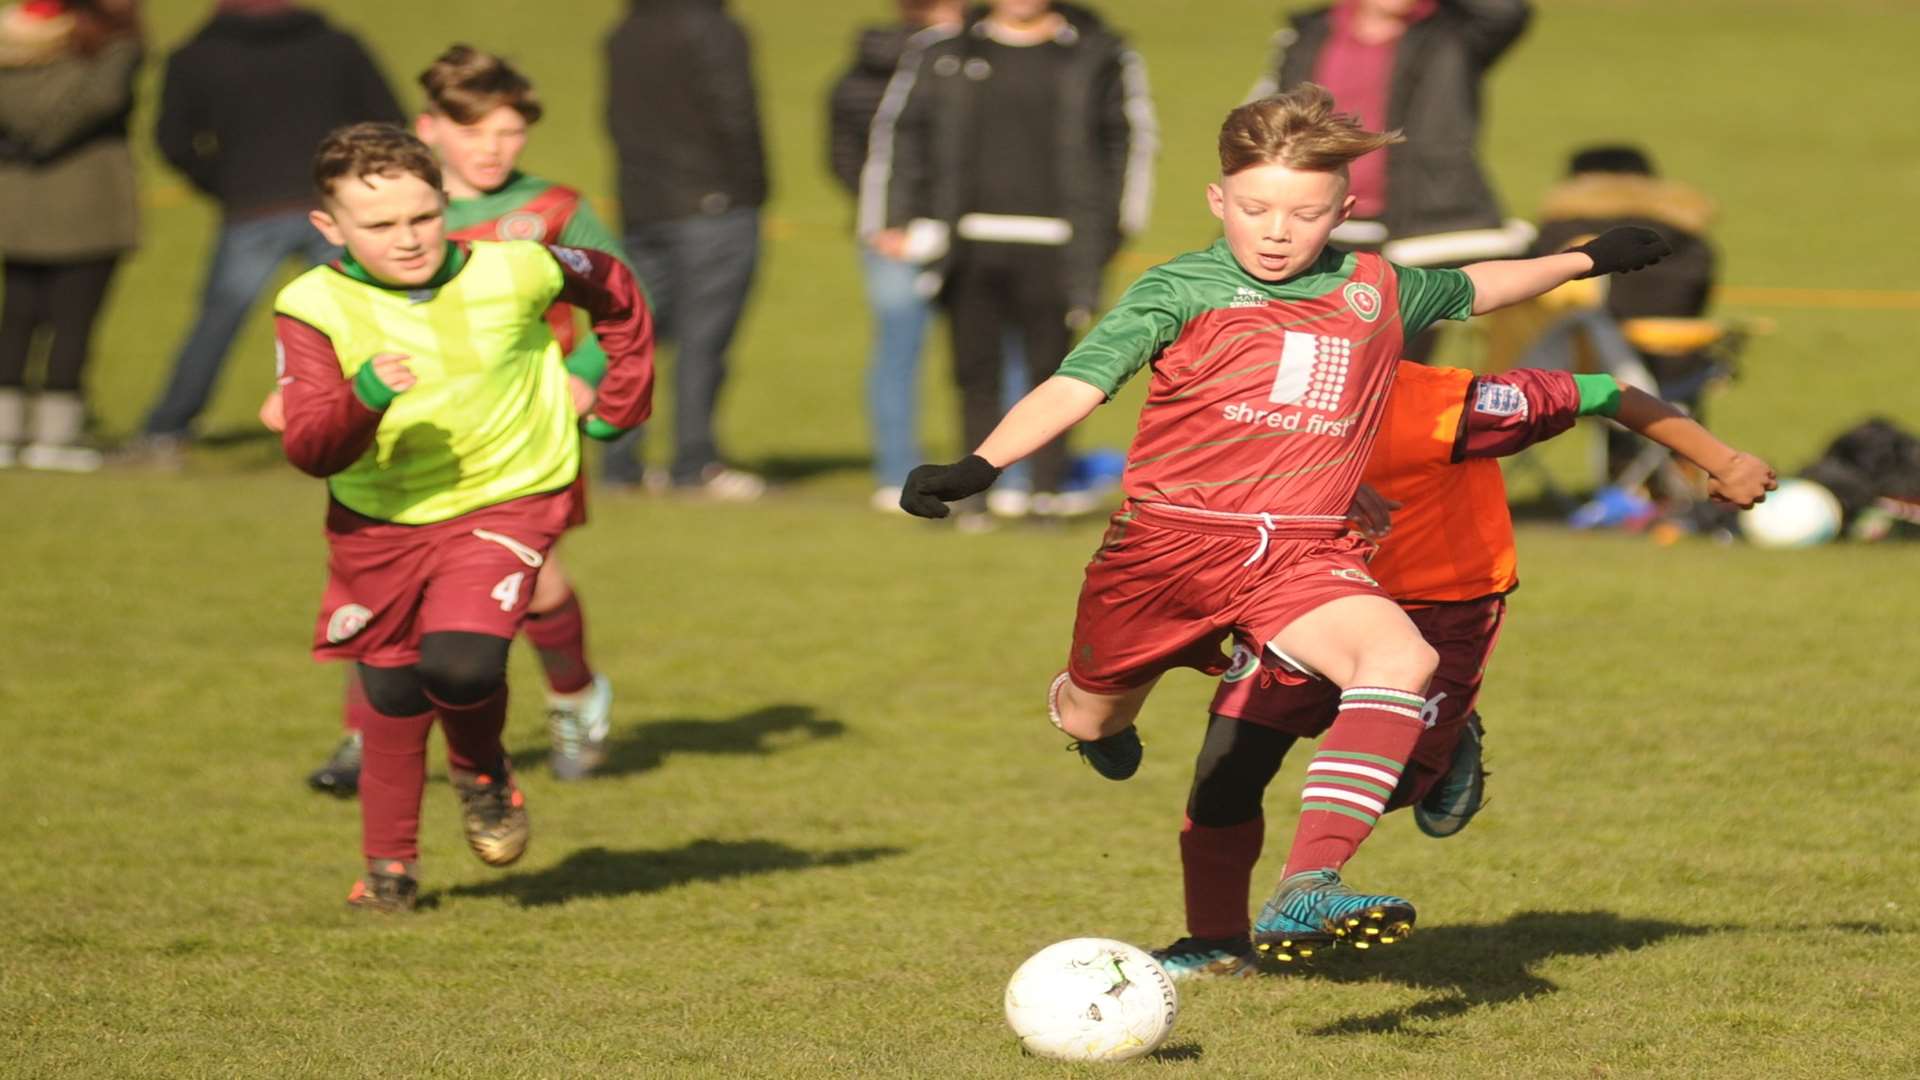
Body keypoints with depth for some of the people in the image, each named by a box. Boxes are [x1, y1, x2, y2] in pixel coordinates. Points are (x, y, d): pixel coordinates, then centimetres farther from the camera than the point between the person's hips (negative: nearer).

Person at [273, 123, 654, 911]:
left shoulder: (512, 271, -14)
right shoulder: (313, 308, -16)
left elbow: (617, 296, 7)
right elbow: (309, 449, -23)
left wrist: (617, 407, 10)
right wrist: (364, 398, -42)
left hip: (504, 501, -2)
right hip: (376, 521, 2)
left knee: (461, 663, -25)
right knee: (392, 696, 15)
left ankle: (482, 770, 9)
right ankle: (390, 865, 36)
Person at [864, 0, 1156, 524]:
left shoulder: (1096, 54, 6)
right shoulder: (943, 53, 10)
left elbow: (1131, 136, 10)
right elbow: (897, 131, 12)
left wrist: (1118, 220, 3)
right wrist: (887, 220, 5)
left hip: (1051, 247, -2)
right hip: (971, 245, 2)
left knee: (1049, 364, -3)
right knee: (975, 370, 3)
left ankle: (1048, 486, 3)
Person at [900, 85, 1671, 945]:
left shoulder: (1379, 291, 10)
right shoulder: (1182, 290, -4)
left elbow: (1473, 289, 31)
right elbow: (1077, 385, -13)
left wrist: (1585, 260, 39)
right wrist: (977, 466, -27)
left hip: (1300, 557, 1)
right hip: (1168, 541, -1)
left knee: (1401, 659, -28)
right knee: (1090, 723, 14)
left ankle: (1308, 888, -39)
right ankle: (1101, 711, 58)